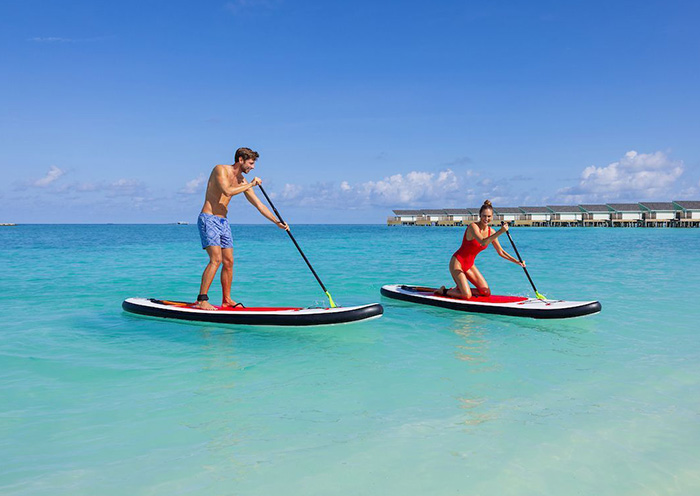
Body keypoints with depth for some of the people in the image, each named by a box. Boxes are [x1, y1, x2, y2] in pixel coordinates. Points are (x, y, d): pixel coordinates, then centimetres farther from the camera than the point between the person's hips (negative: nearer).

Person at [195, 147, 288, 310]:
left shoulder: (242, 180, 11)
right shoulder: (221, 170, -10)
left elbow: (258, 204, 13)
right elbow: (227, 191, -27)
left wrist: (277, 222, 9)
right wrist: (251, 184, -17)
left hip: (223, 222, 8)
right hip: (208, 219, -8)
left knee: (229, 261, 7)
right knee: (216, 259, -19)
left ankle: (227, 300, 17)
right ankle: (201, 300, -16)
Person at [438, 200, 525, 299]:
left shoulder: (491, 231, 2)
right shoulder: (473, 226, -20)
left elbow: (500, 252, 8)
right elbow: (483, 242, -37)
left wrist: (517, 262, 0)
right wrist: (500, 231, -42)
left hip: (469, 265, 8)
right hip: (457, 262, -8)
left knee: (487, 292, 2)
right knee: (467, 296, -18)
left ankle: (460, 289, 18)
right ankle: (444, 291, 8)